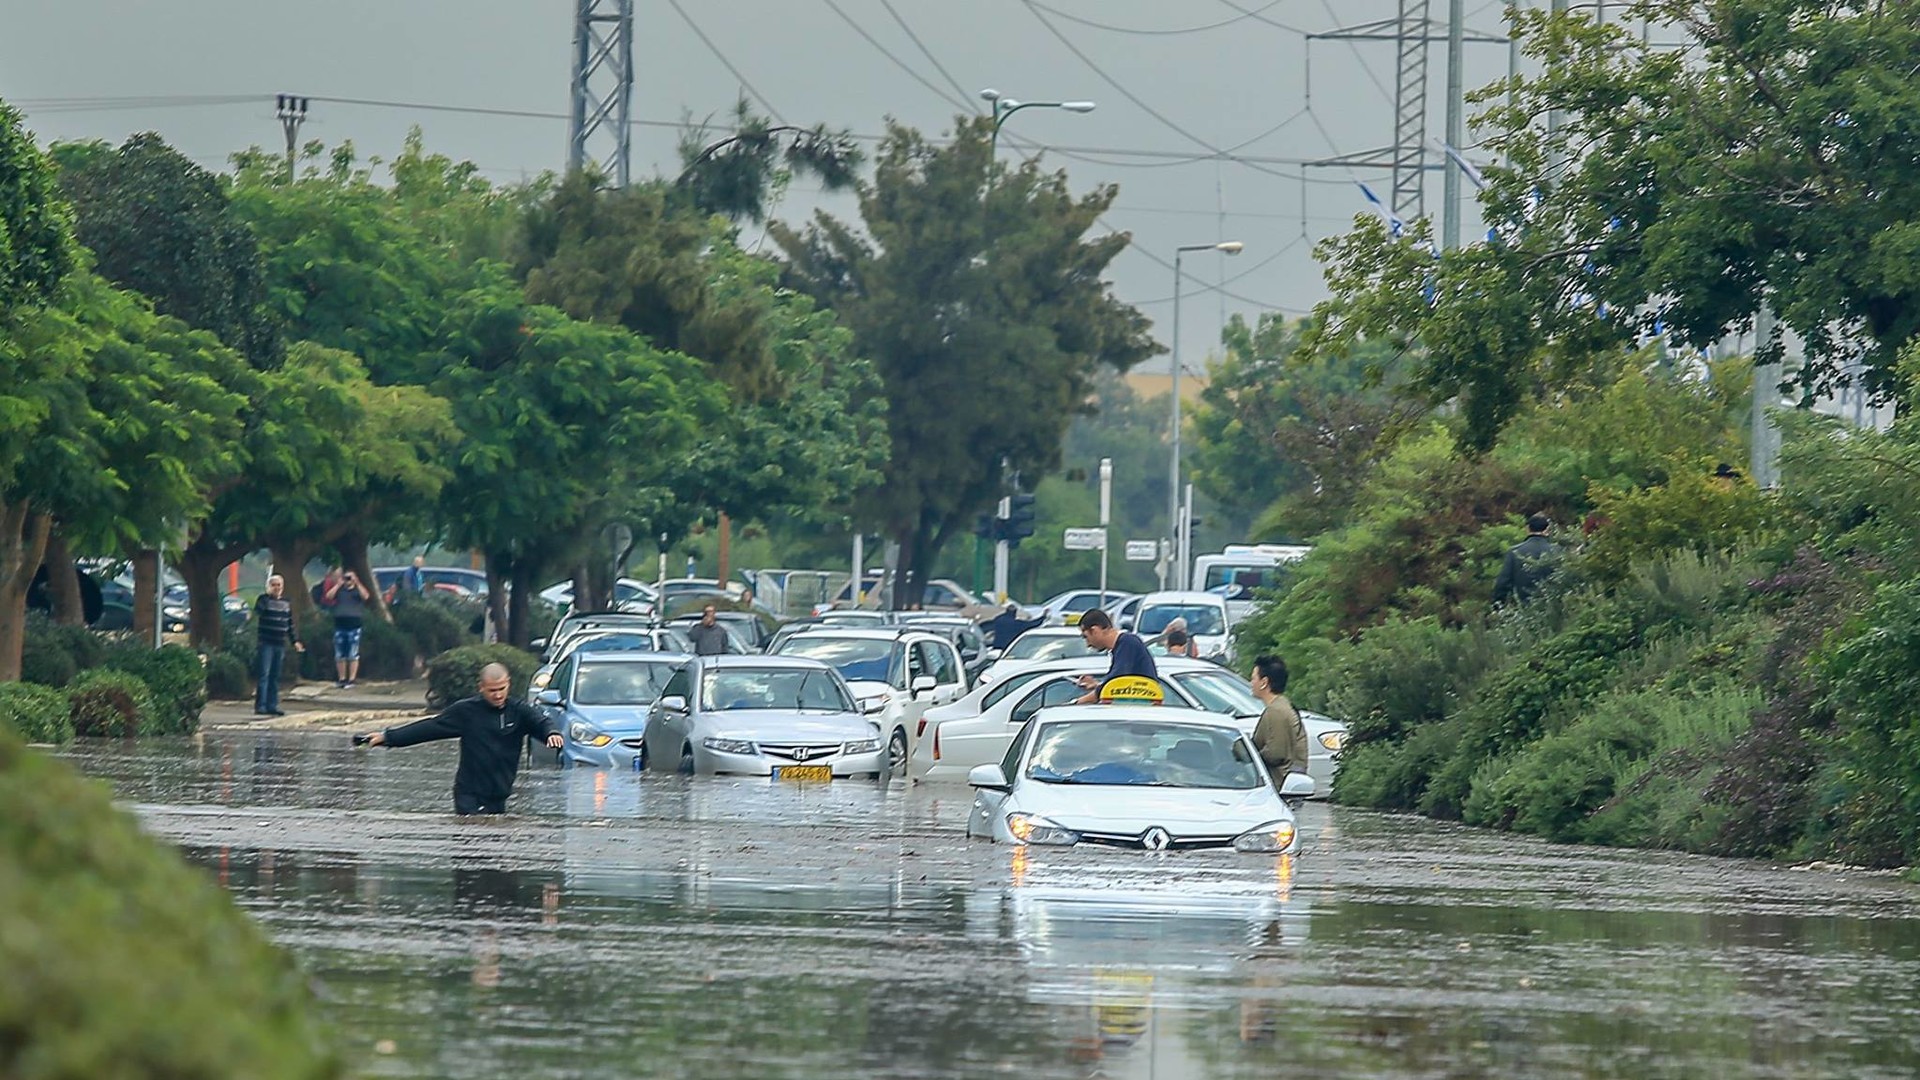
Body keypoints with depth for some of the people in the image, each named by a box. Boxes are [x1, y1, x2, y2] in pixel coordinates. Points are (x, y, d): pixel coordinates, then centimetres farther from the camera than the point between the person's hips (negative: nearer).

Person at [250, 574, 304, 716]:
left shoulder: (287, 603, 14)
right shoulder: (264, 599, -2)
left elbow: (291, 624, 20)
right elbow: (258, 610, -24)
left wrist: (295, 641, 16)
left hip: (280, 644, 6)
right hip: (266, 644, -6)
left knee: (275, 677, 8)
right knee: (264, 675, -8)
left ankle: (272, 706, 12)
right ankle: (260, 706, -8)